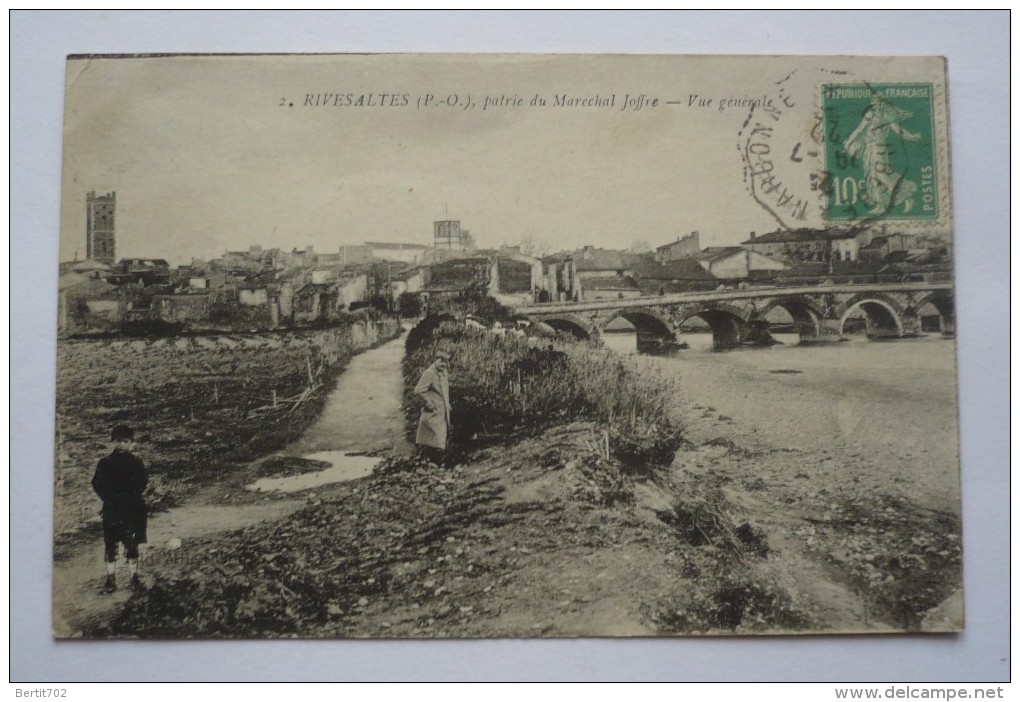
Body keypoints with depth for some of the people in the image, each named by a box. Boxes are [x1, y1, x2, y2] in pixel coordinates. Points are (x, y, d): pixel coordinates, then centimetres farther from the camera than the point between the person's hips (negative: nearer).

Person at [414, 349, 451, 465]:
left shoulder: (443, 372, 11)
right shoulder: (429, 373, -17)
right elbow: (418, 390, -22)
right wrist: (429, 403, -17)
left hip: (443, 413, 9)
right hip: (433, 414, -9)